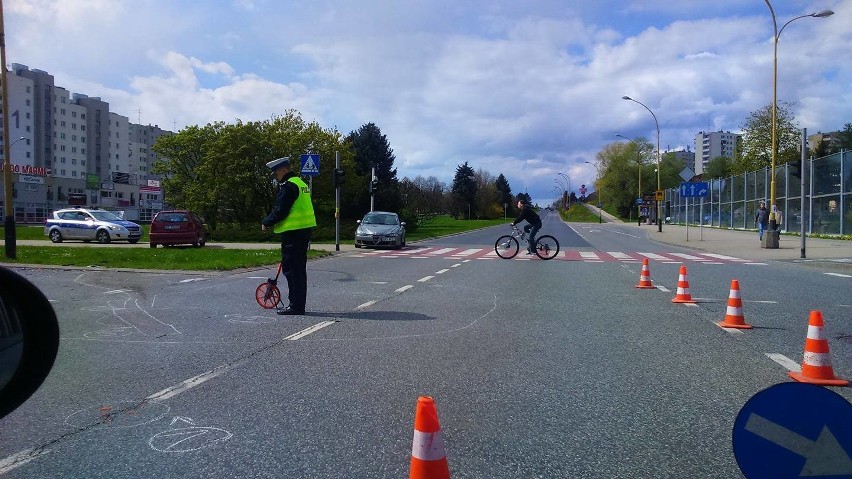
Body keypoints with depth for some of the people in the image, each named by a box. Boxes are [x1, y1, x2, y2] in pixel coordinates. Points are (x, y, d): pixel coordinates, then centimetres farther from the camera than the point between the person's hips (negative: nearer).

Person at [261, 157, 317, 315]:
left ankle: (296, 305, -3)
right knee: (299, 269, 14)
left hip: (293, 232, -10)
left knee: (291, 269, -5)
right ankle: (298, 304, 21)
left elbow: (280, 211, -18)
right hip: (304, 231, 10)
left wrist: (266, 223, -3)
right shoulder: (300, 183, 19)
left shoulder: (288, 185, -13)